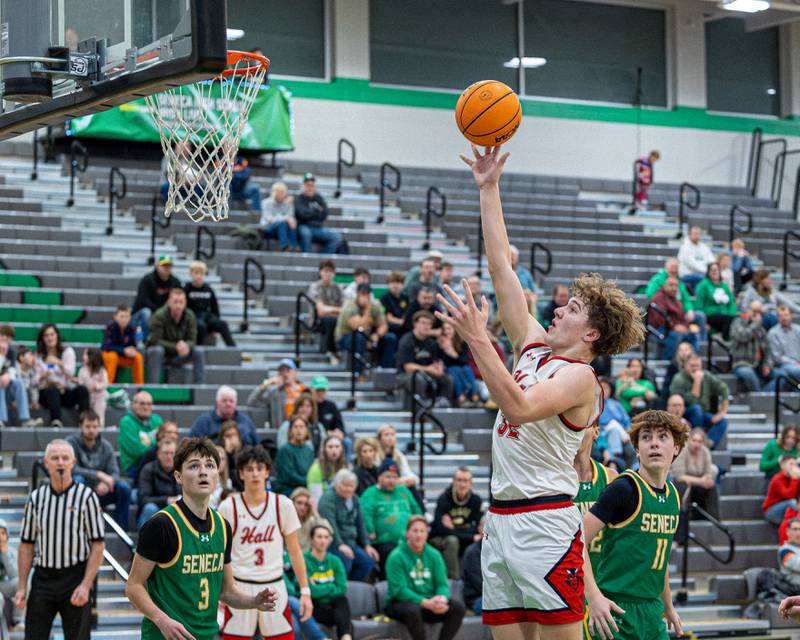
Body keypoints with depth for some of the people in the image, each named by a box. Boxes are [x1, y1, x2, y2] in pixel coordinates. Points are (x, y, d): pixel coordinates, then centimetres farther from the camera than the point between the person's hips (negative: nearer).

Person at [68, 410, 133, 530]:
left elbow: (114, 473, -8)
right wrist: (99, 475, -30)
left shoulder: (106, 446, 1)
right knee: (77, 480, -35)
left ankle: (122, 529, -15)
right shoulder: (72, 442, -9)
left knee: (124, 487, -22)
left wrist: (105, 483, -32)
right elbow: (72, 469, -22)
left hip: (100, 493, 3)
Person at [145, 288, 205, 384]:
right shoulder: (159, 316, -21)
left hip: (178, 356, 4)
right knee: (156, 350, -37)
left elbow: (192, 339, -8)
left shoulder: (190, 316, -8)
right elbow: (155, 341, -24)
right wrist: (176, 346, -35)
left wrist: (186, 346, -34)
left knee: (199, 351, -18)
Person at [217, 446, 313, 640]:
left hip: (274, 586, 1)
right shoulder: (228, 507, -4)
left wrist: (305, 591, 3)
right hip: (239, 589, -1)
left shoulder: (282, 504, 0)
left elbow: (294, 551, 6)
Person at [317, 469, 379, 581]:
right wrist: (340, 545, -30)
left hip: (351, 544, 8)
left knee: (369, 559, -15)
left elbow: (360, 524, 19)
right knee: (345, 558, -35)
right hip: (333, 544, -8)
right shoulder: (328, 498, -9)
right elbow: (330, 524, -20)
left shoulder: (355, 499, 16)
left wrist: (367, 545, 9)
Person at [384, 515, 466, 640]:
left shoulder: (434, 555, 8)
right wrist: (426, 603, -27)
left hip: (430, 603, 5)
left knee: (458, 607, -18)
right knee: (412, 610, -38)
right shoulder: (396, 557, -9)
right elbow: (399, 590, -17)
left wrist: (442, 599, -22)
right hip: (401, 603, -5)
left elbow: (442, 584, 3)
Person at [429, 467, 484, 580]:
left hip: (464, 544, 4)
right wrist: (472, 537, -28)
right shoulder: (443, 499, -16)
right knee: (452, 541, -34)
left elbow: (479, 529, -11)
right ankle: (452, 579, -33)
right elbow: (442, 529, -25)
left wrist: (454, 528, -23)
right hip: (439, 540, -4)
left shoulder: (476, 500, -5)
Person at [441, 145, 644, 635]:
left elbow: (519, 406, -27)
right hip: (500, 517, 8)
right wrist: (489, 189, 13)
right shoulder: (533, 346, 14)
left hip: (545, 522, -8)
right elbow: (502, 267, 15)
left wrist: (479, 340, -28)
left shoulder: (580, 377, -8)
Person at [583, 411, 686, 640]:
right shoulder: (624, 489, -12)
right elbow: (578, 541, -17)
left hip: (652, 612, 8)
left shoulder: (673, 496, 11)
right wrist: (594, 597, -25)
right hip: (617, 611, -7)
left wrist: (669, 608, 29)